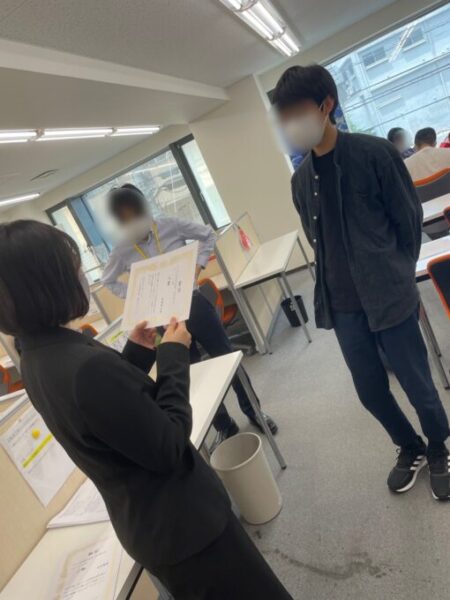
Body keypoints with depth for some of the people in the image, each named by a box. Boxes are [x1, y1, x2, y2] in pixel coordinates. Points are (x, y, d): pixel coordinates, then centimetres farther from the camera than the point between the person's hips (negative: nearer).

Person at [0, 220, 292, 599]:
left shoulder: (38, 358, -3)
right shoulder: (86, 364, -34)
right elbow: (170, 448, -25)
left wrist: (138, 354, 4)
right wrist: (173, 357, -18)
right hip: (182, 522, -9)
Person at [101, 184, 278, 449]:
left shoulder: (171, 226, -8)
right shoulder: (122, 252, -4)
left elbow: (208, 235, 4)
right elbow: (109, 281, 12)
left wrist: (198, 265, -8)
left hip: (194, 304, -1)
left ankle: (253, 411, 34)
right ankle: (224, 426, 33)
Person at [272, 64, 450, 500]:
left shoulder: (375, 153, -7)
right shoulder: (300, 180, 6)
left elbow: (409, 219, -1)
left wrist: (394, 277, 4)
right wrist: (338, 282, 6)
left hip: (389, 296, -4)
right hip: (342, 303, 4)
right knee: (371, 390, 13)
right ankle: (410, 448, 42)